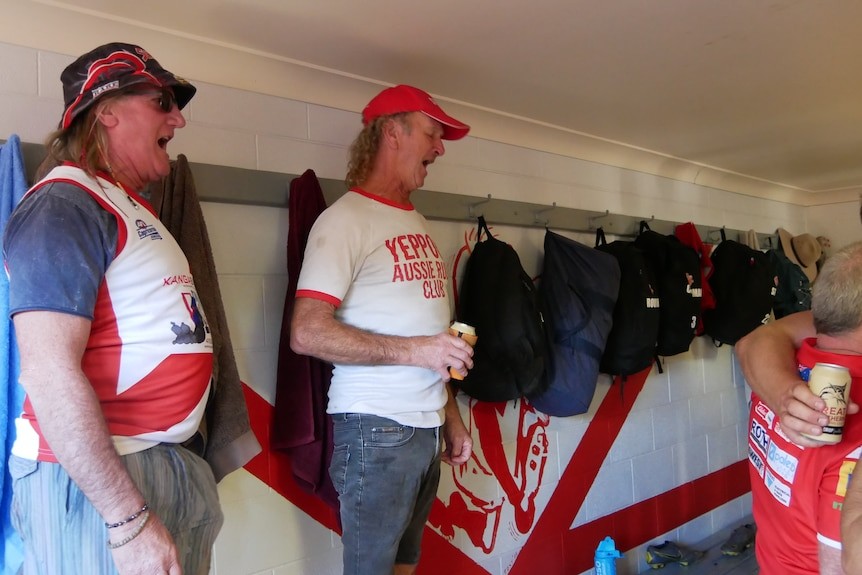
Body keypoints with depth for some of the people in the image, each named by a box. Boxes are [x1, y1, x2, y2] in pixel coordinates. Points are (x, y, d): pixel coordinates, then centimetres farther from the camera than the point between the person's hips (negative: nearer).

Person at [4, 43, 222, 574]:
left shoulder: (132, 208, 13)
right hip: (93, 476, -9)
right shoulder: (64, 205, -14)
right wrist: (129, 519, -23)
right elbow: (50, 372, -23)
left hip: (169, 465, 9)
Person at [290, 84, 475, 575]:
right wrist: (412, 349, -19)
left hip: (428, 426, 7)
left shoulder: (418, 224, 15)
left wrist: (453, 417, 15)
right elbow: (307, 333, -19)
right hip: (376, 427, -7)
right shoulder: (347, 218, -9)